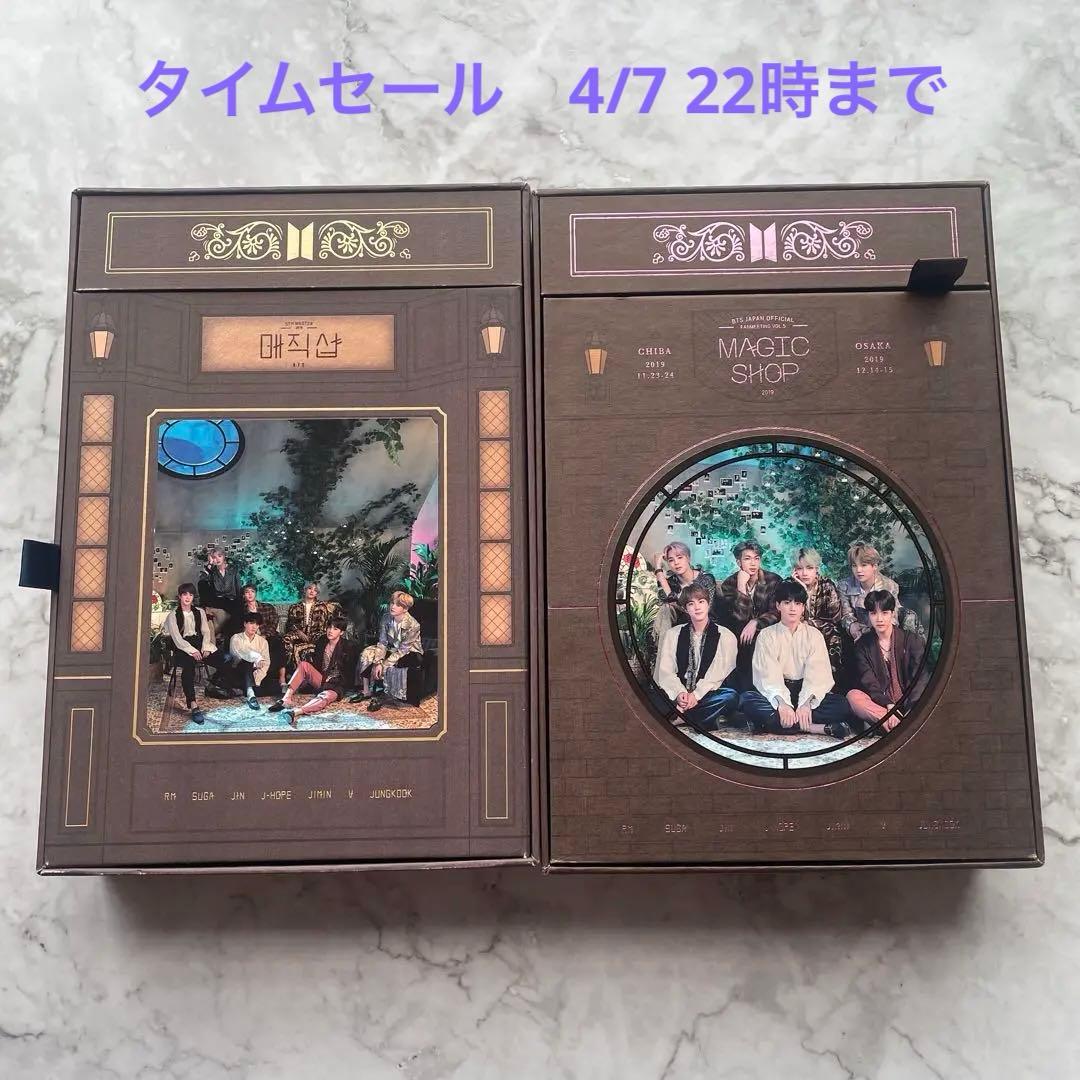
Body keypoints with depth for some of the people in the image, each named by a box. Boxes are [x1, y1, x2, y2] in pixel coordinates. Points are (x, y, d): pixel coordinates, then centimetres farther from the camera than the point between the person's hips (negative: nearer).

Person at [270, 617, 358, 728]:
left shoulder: (349, 647, -6)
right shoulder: (322, 641, 8)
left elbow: (348, 673, -4)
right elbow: (315, 663, 15)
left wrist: (330, 681, -10)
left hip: (336, 685, -5)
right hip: (320, 679, 5)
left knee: (325, 697, -38)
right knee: (303, 664, -21)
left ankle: (294, 712, -63)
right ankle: (286, 698, -35)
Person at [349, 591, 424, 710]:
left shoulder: (413, 625, -26)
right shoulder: (386, 619, -10)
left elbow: (403, 649, -24)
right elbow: (382, 643, -9)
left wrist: (384, 664, -28)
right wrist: (378, 662, -24)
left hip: (410, 653, -6)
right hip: (392, 649, 6)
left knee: (389, 667, -32)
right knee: (366, 654, -13)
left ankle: (383, 697, -10)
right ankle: (365, 691, -6)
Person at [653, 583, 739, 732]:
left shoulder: (725, 636, 8)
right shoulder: (673, 634, 14)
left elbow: (719, 673, -2)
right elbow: (665, 670, 4)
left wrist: (696, 695, -15)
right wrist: (679, 693, -15)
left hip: (705, 695, -1)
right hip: (676, 695, 1)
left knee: (731, 696, -33)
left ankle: (679, 717, -27)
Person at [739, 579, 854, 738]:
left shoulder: (814, 634, 7)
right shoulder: (766, 635, 4)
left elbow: (818, 673, -8)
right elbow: (768, 675, -10)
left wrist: (806, 703, -27)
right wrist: (782, 703, -29)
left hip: (805, 692, 1)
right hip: (776, 693, -1)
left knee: (840, 705, -27)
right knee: (747, 700, -32)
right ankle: (819, 728, -36)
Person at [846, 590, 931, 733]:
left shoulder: (912, 640, 6)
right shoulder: (863, 645, 9)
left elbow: (921, 678, -6)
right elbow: (869, 683, -3)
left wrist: (911, 710, -22)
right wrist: (889, 707, -20)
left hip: (910, 706, -1)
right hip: (879, 704, 1)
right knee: (853, 696, -31)